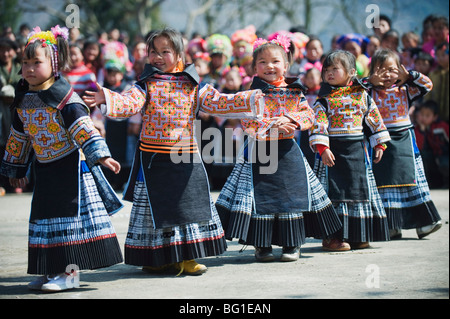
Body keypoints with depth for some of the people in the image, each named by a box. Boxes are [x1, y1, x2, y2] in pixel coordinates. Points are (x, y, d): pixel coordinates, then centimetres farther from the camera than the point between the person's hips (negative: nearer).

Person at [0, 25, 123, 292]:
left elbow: (84, 129, -21)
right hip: (45, 169, 7)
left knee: (71, 215, -5)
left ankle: (71, 272, -1)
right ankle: (53, 270, 20)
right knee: (45, 216, 10)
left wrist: (100, 155, -30)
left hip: (71, 167, -7)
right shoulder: (23, 100, 6)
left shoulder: (65, 98, -15)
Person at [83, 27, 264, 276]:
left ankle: (186, 258, 18)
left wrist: (251, 99, -9)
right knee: (155, 207, 4)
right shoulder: (145, 85, -1)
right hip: (153, 159, -2)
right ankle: (158, 259, 14)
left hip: (186, 158, 2)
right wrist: (107, 100, -38)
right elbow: (128, 104, -17)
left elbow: (219, 103, 1)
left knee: (190, 205, 7)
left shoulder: (193, 87, 5)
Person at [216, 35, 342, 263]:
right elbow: (248, 121, -13)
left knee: (292, 194, 4)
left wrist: (291, 119, -17)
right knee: (261, 197, -1)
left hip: (288, 152, 3)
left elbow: (308, 115, 1)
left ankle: (292, 244, 15)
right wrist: (273, 124, -21)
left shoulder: (294, 92, 5)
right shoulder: (253, 93, -4)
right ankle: (261, 245, 11)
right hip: (259, 152, -3)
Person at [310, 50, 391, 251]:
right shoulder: (323, 100, -3)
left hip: (357, 151, 4)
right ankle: (331, 236, -1)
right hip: (333, 151, -4)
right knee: (333, 192, -5)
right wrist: (322, 148, -21)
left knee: (360, 189, 8)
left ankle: (356, 236, 18)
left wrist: (379, 144, 10)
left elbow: (374, 119, 13)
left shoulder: (362, 96, 7)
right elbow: (318, 124, -11)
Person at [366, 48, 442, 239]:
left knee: (413, 180, 3)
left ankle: (424, 222, 7)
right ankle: (391, 226, 3)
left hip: (404, 141, 2)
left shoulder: (405, 90, 7)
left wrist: (409, 76, -6)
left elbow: (427, 85, 3)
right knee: (384, 182, -1)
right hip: (380, 143, -2)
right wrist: (371, 81, -14)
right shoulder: (369, 92, 2)